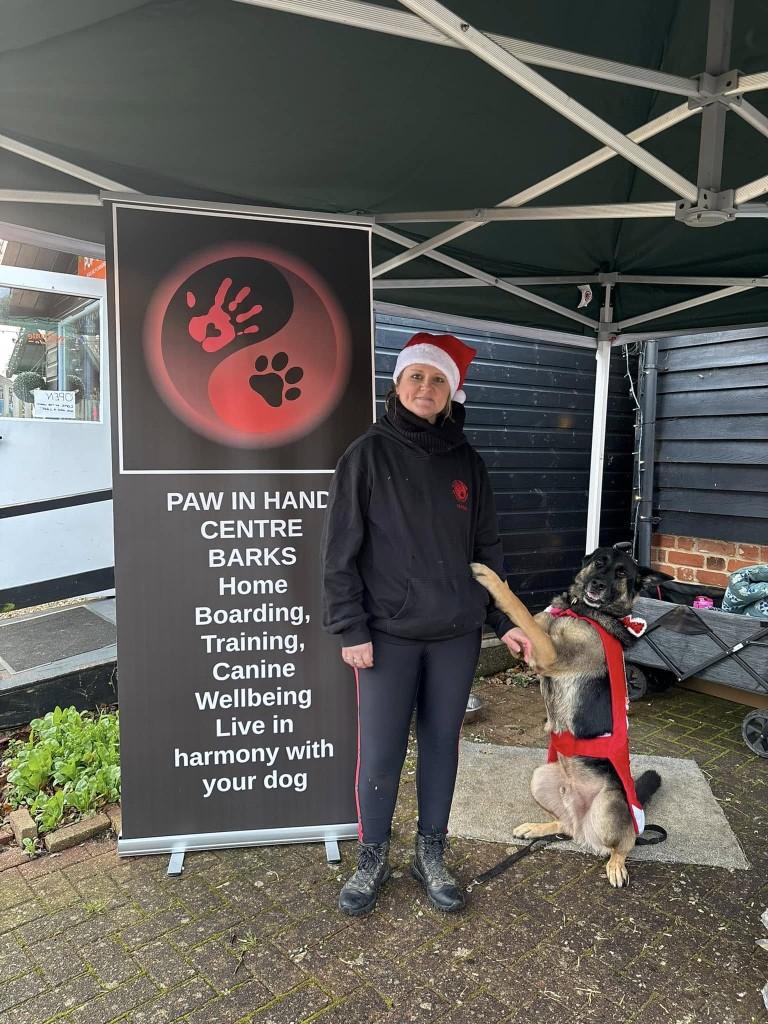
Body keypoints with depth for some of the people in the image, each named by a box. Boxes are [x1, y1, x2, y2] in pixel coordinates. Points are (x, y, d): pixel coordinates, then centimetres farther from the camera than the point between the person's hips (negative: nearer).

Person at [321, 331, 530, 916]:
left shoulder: (467, 462, 7)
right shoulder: (369, 454, -4)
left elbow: (486, 549, 11)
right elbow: (342, 549, -6)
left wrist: (504, 621, 6)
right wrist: (350, 629, -10)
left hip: (456, 635, 3)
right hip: (388, 635, -3)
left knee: (441, 746, 14)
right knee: (379, 755, 5)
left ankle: (432, 855, 33)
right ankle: (373, 859, 28)